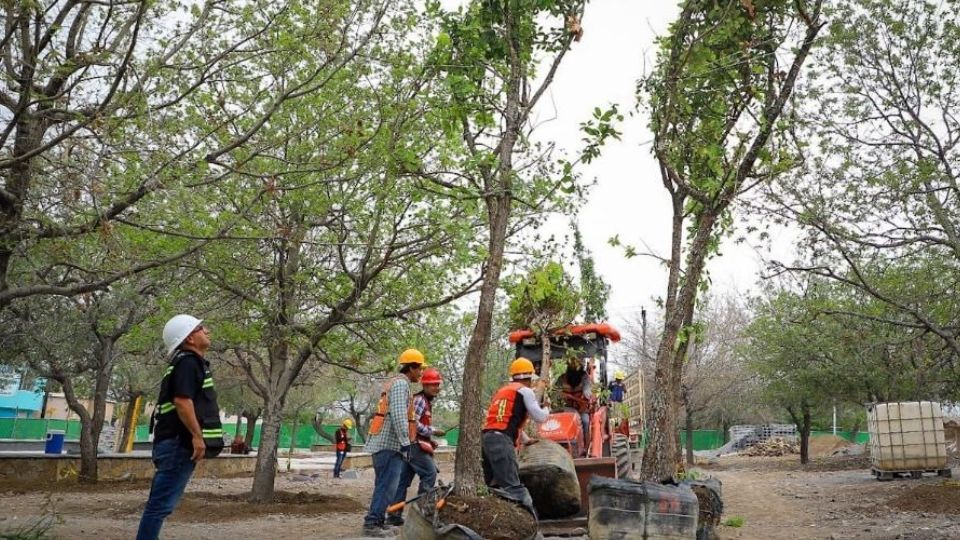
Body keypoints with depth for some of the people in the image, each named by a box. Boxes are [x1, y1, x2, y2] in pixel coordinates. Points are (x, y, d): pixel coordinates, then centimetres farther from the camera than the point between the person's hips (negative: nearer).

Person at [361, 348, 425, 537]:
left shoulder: (395, 383, 21)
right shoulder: (401, 383, -11)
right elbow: (398, 415, -21)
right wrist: (406, 441, -19)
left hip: (384, 443, 10)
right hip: (390, 444, -10)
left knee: (384, 485, 13)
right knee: (387, 486, -9)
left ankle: (377, 522, 16)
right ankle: (372, 523, -9)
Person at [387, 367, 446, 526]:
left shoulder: (427, 401, 20)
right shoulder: (419, 400, -12)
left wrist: (430, 440, 14)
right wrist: (433, 431, -16)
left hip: (416, 444, 10)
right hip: (415, 444, -10)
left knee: (404, 480, 8)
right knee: (430, 473, -11)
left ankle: (394, 515, 10)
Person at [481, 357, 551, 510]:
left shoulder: (503, 390, 28)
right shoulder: (525, 390, 4)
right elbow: (540, 417, 5)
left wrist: (526, 440, 43)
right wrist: (547, 407, 26)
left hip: (486, 437, 9)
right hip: (501, 440, -9)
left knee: (492, 486, 14)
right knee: (513, 487, -16)